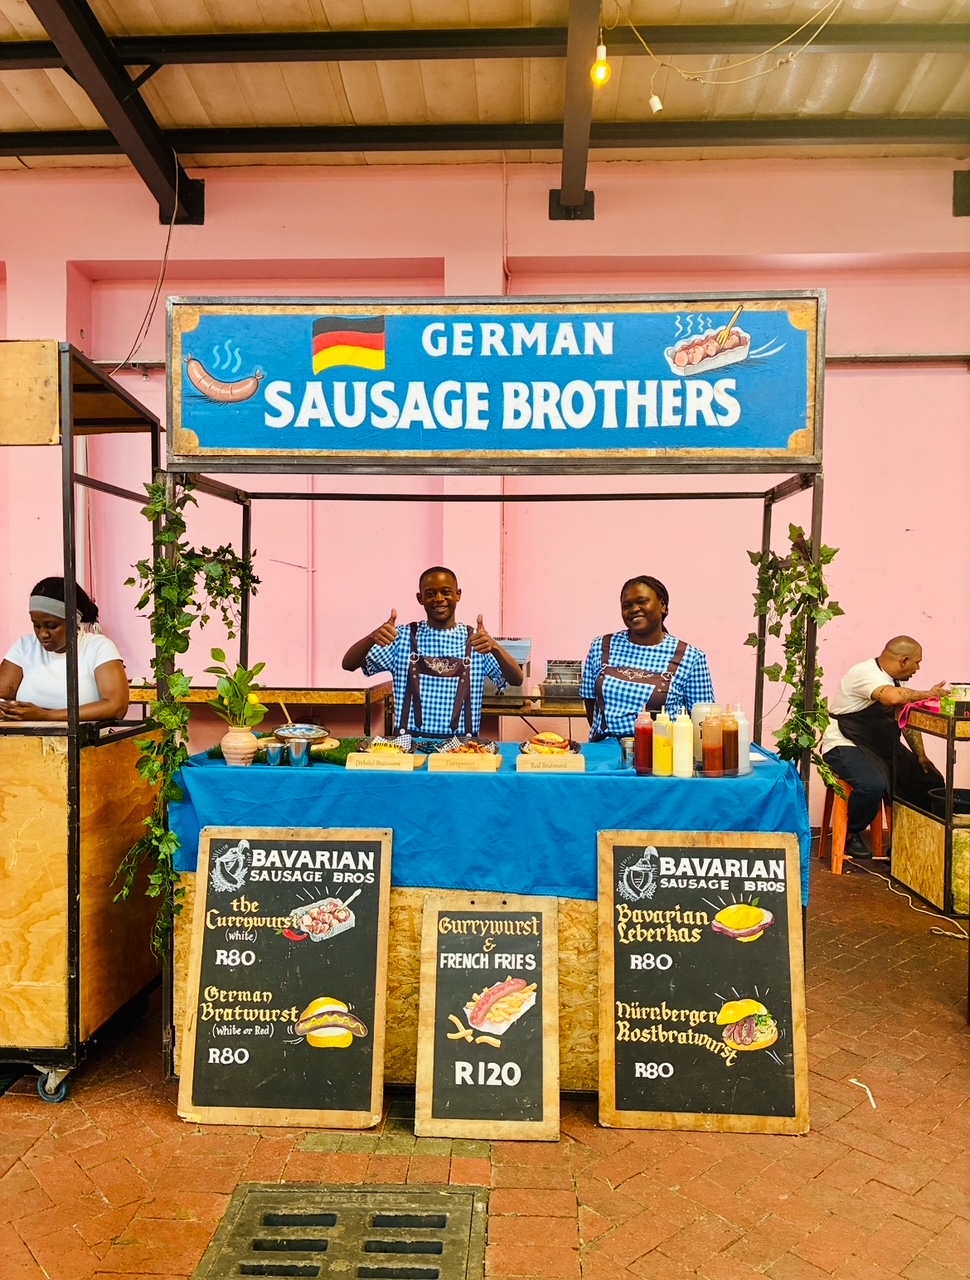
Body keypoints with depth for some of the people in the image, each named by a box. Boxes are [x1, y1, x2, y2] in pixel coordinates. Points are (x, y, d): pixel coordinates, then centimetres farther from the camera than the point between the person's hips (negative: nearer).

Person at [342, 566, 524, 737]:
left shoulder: (477, 640, 5)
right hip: (409, 741, 0)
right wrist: (372, 637, -22)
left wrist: (495, 647, -25)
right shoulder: (403, 637, 5)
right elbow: (349, 664, -1)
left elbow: (516, 679, -6)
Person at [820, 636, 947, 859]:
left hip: (882, 746, 10)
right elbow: (893, 697, -39)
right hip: (845, 746, -9)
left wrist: (920, 756, 3)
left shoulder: (891, 679, 9)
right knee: (874, 785, -35)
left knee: (930, 780, 3)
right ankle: (850, 835, -9)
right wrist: (928, 694, -25)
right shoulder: (866, 673, -20)